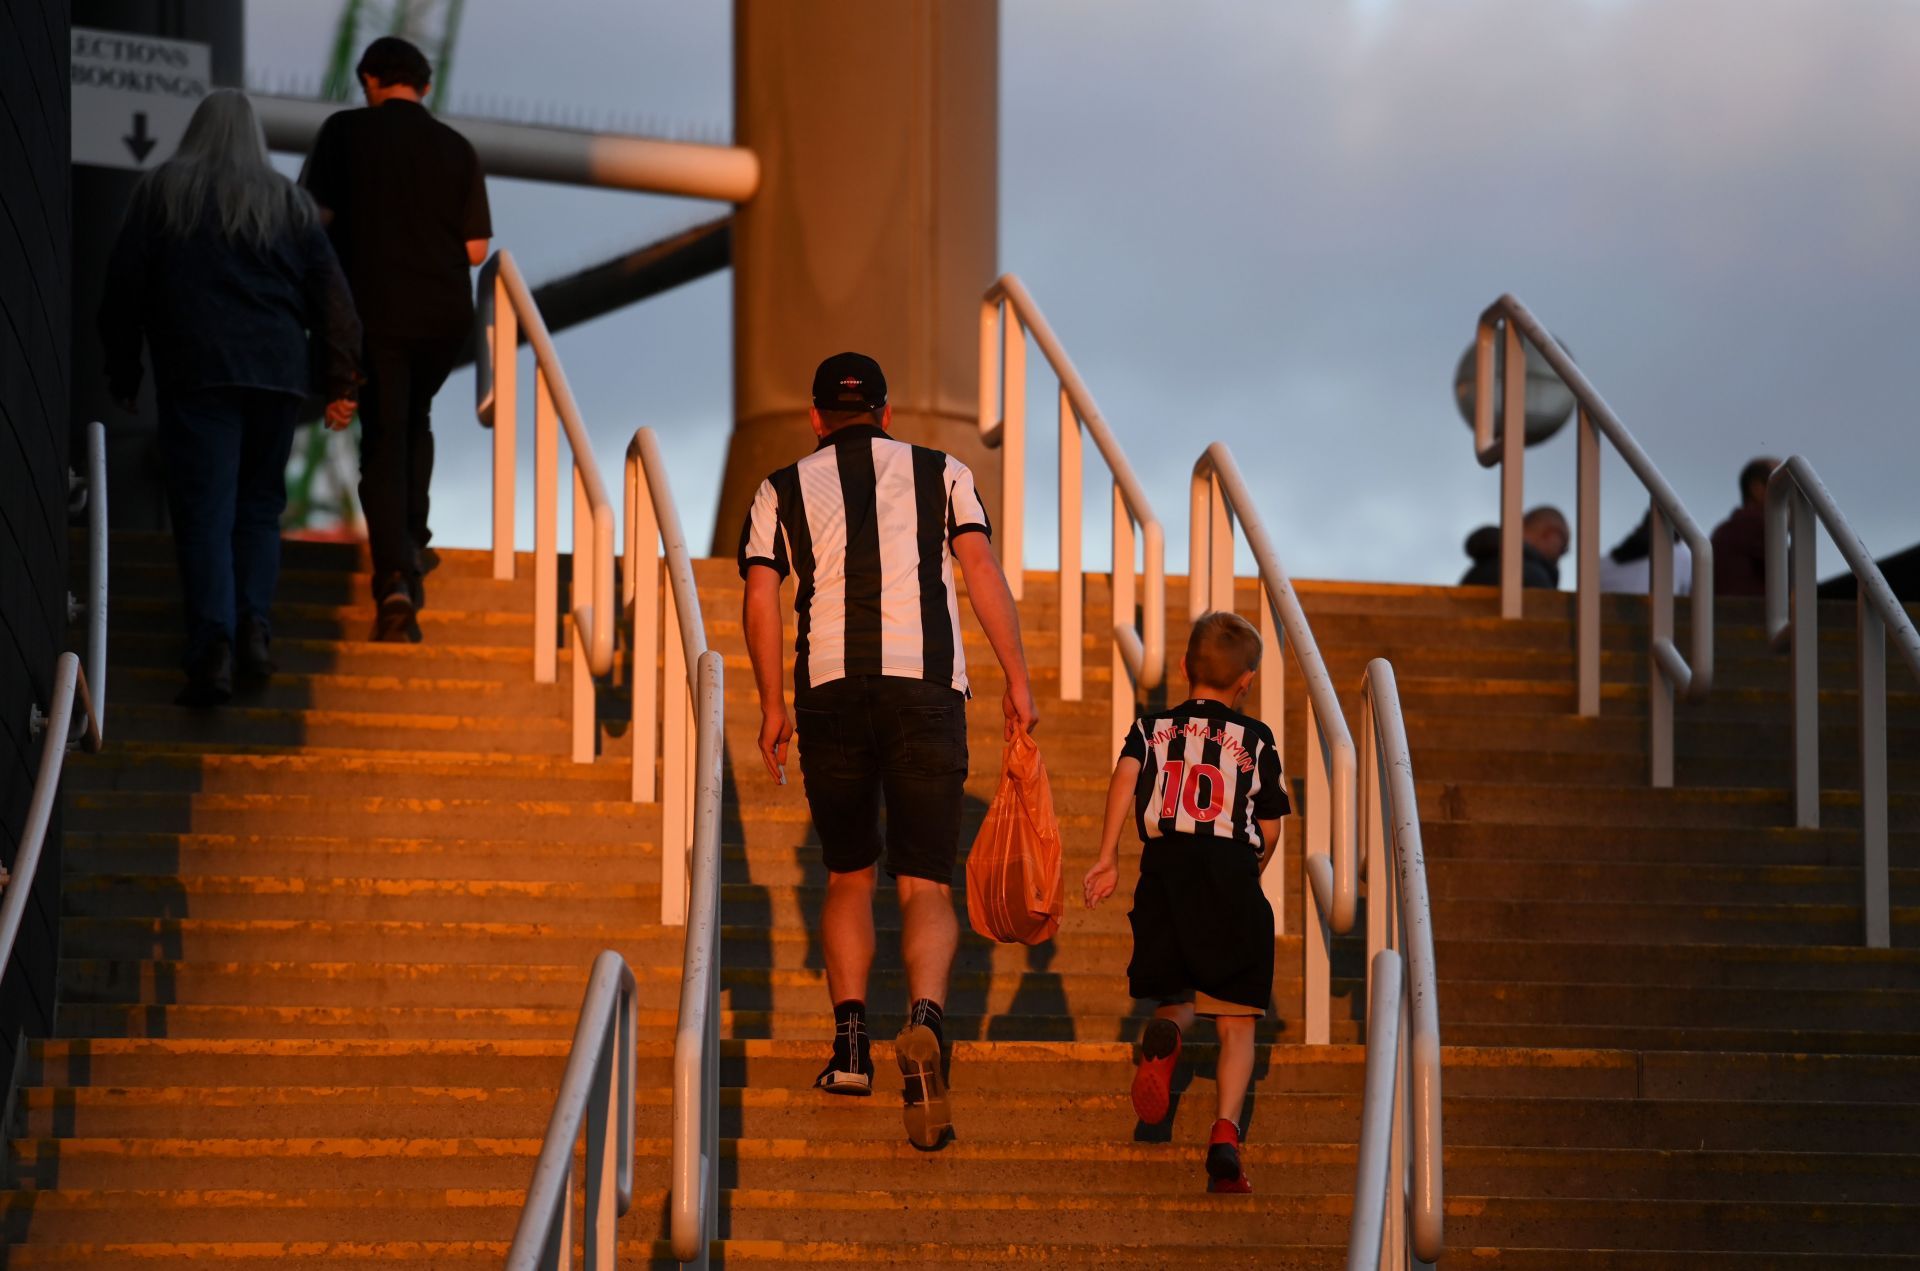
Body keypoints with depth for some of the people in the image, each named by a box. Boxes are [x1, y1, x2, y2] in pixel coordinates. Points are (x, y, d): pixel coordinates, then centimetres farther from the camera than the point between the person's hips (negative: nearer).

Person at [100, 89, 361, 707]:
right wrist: (339, 382, 12)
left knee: (204, 514, -7)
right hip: (277, 372, 2)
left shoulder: (161, 191, 7)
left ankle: (212, 644, -22)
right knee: (259, 506, 15)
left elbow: (124, 285, 5)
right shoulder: (287, 201, 13)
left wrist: (122, 372, 12)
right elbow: (331, 293, 10)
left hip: (194, 372, -2)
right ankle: (254, 623, -1)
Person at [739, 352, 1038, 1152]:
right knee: (926, 889, -2)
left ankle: (850, 1043, 8)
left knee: (849, 877, 19)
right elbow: (981, 567, 1)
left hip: (830, 693, 1)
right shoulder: (942, 474, 14)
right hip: (927, 688, -1)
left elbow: (759, 598, 3)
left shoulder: (783, 491, 14)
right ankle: (925, 1017, -30)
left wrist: (772, 707, 10)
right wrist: (1017, 680, 0)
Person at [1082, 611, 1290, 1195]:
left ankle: (1163, 1033, -22)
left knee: (1177, 1000, 17)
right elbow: (1270, 833, 10)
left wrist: (1106, 858, -10)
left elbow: (1125, 775, -7)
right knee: (1236, 1023, 3)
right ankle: (1225, 1132, -18)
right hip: (1233, 880, -1)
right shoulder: (1256, 740, 11)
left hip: (1165, 874, 1)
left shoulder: (1152, 728, 14)